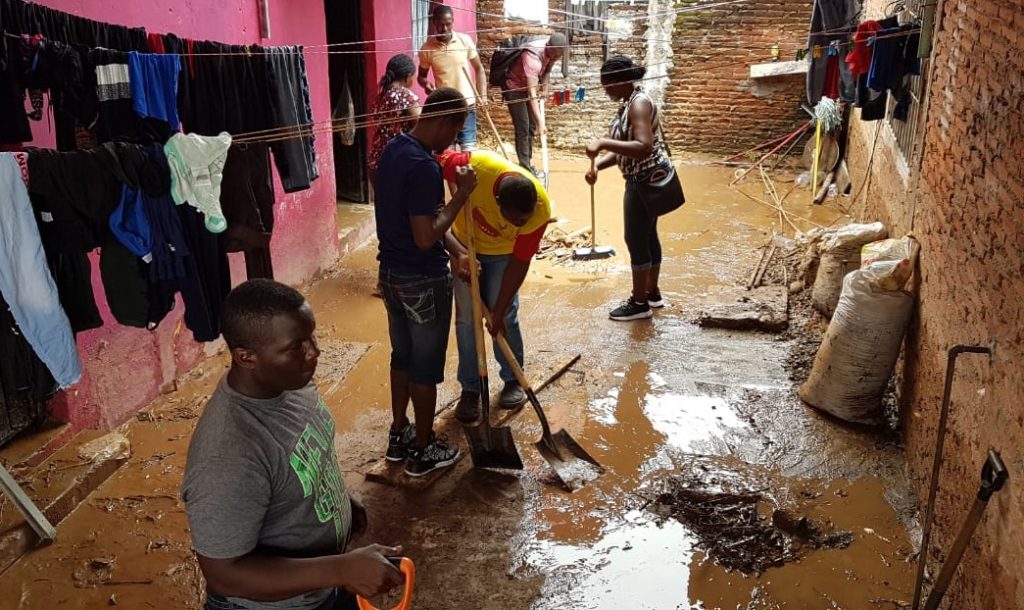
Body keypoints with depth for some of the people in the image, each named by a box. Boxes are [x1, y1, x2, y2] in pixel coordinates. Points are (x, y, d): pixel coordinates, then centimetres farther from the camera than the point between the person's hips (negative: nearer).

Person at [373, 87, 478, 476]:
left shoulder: (393, 149, 5)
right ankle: (423, 451, 22)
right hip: (423, 281, -9)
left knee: (402, 355, 21)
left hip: (391, 273, 9)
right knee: (426, 365, 7)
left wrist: (458, 250, 10)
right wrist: (461, 195, -19)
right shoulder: (424, 167, -25)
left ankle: (398, 436, 36)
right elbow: (426, 237, -27)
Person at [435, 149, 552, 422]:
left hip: (503, 253, 0)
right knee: (466, 318, -1)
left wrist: (498, 312, -18)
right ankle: (470, 389, 12)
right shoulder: (476, 167, -40)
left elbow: (519, 263, -23)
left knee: (506, 317, -2)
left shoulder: (541, 209, -34)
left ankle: (513, 381, 21)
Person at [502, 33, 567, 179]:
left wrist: (544, 87, 6)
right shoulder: (533, 57, -39)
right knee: (522, 128, -9)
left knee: (531, 127, 11)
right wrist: (540, 121, -48)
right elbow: (531, 93, -43)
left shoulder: (553, 50, -16)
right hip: (514, 87, -8)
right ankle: (525, 168, -4)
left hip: (530, 86, 8)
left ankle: (528, 164, 22)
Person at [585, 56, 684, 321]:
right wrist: (597, 165, -3)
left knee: (636, 240, -2)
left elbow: (643, 147, -34)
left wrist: (603, 142, -35)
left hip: (648, 182, -11)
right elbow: (622, 148, 12)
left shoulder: (639, 103, -21)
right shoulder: (629, 103, 11)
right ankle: (652, 293, 32)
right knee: (648, 236, 19)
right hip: (646, 180, 11)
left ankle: (639, 303, 10)